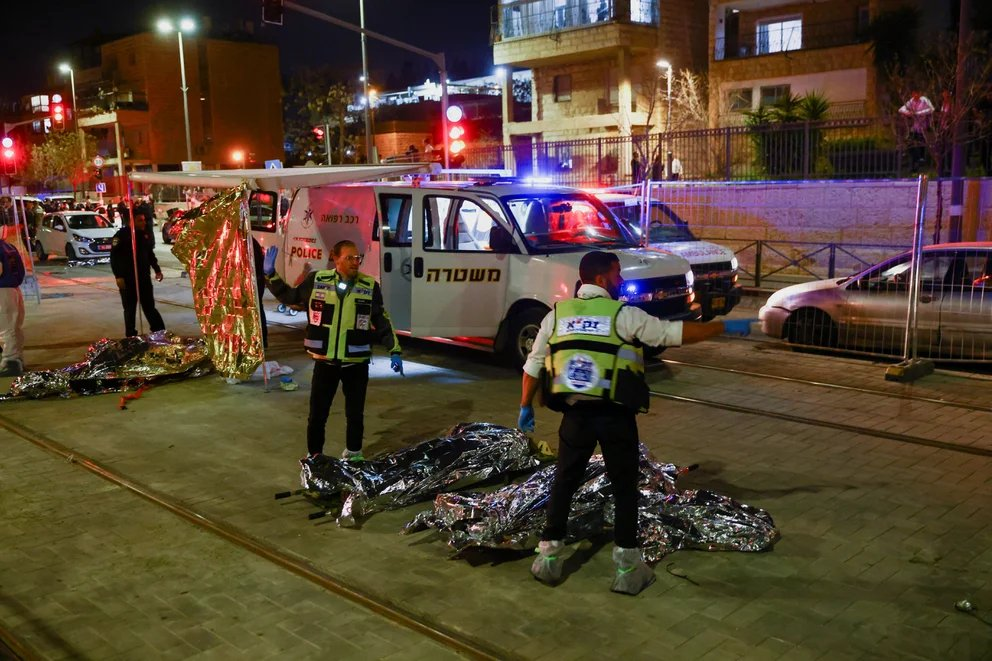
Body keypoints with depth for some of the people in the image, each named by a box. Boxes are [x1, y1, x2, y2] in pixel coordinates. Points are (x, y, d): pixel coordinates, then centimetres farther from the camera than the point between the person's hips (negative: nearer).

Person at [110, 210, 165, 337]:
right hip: (128, 279, -5)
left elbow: (150, 253, 20)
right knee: (130, 308, 4)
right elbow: (114, 257, -11)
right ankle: (131, 335, 11)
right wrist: (118, 276, -17)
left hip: (144, 277, 5)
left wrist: (157, 270, 14)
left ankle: (160, 331, 11)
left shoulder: (144, 235, 9)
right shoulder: (121, 235, -9)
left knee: (149, 306, 10)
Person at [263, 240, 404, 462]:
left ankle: (353, 454, 34)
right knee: (317, 413, 7)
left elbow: (382, 322, 3)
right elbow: (289, 296, 12)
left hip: (357, 362, 0)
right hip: (325, 361, 0)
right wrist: (271, 275, 2)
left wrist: (394, 351, -1)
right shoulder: (317, 280, -4)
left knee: (355, 413, 14)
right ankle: (314, 456, 27)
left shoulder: (370, 286, -4)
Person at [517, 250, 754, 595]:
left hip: (575, 413, 3)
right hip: (615, 416, -3)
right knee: (624, 488, 10)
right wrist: (725, 326, 4)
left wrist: (526, 407, 20)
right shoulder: (623, 314, -4)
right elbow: (676, 333, -4)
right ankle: (627, 569, 13)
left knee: (564, 483, 16)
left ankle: (549, 558, 19)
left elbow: (532, 366, 10)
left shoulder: (557, 314, 8)